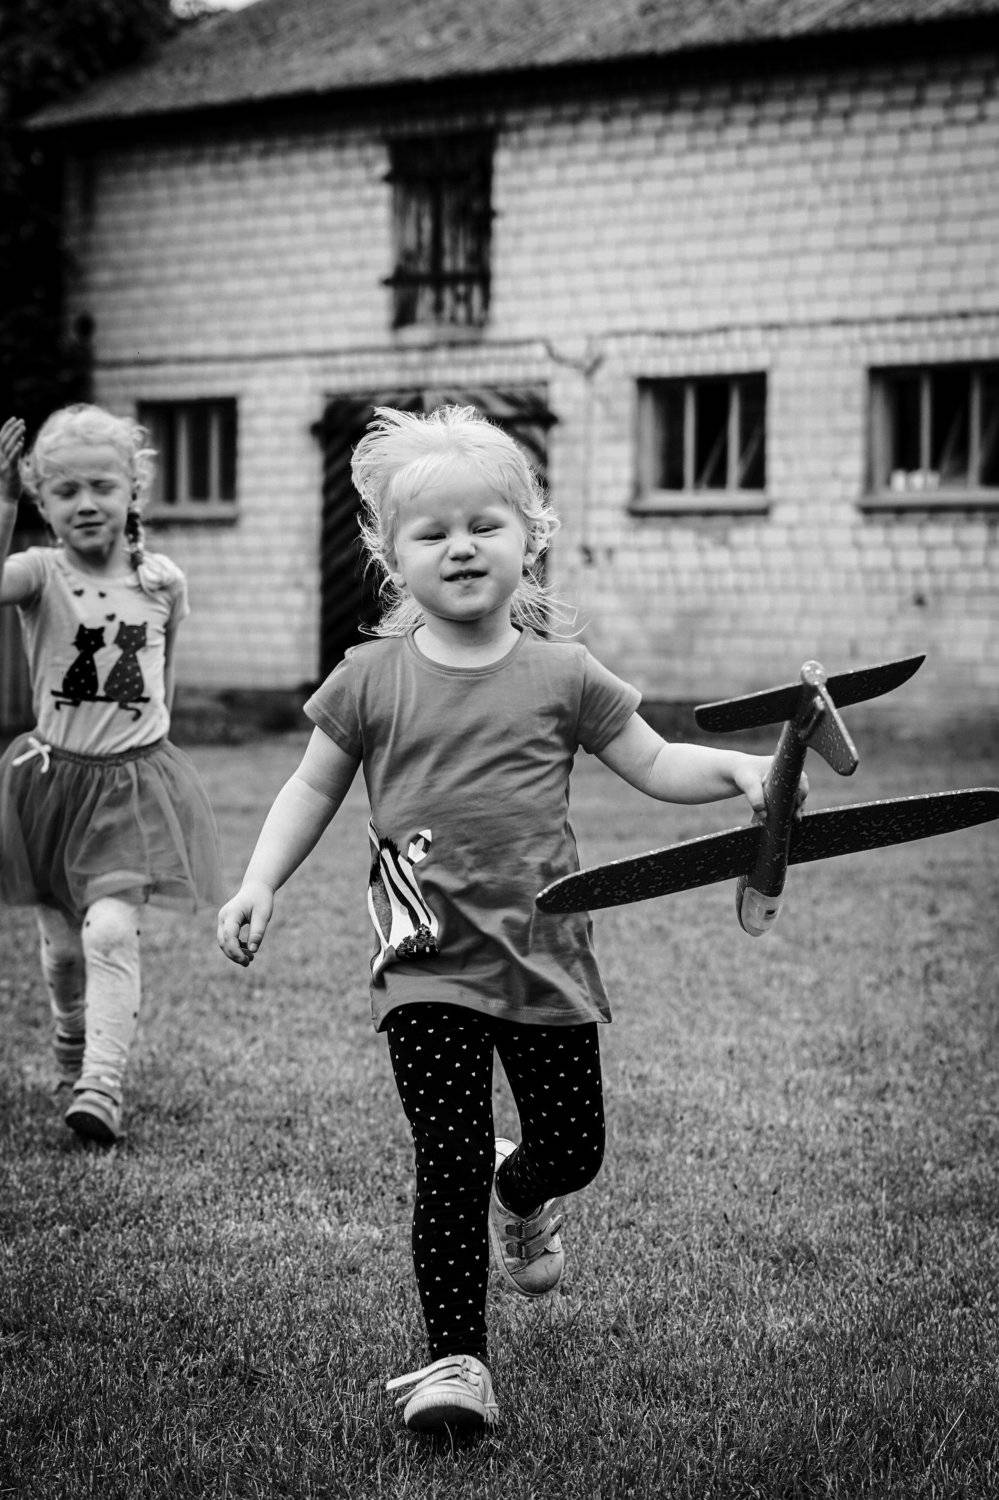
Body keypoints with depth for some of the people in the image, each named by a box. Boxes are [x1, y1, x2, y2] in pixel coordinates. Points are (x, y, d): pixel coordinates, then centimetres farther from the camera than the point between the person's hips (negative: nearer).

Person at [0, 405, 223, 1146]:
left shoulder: (164, 581, -3)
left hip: (134, 779, 0)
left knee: (111, 929, -16)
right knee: (61, 943, 12)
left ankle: (102, 1085, -15)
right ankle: (72, 1040, 40)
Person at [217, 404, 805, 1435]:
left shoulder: (563, 676, 1)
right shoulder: (370, 680, 0)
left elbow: (654, 765, 6)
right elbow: (313, 788, 10)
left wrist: (736, 767, -12)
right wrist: (259, 884, -1)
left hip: (545, 952, 2)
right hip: (428, 962, -2)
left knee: (574, 1144, 11)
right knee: (449, 1164, -7)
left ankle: (519, 1198, 48)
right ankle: (455, 1361, 4)